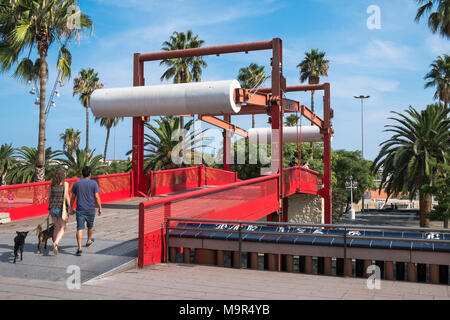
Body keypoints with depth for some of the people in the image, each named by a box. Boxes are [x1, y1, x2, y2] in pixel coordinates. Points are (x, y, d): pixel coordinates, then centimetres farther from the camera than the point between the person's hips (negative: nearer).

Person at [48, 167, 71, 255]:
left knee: (56, 227, 21)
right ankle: (56, 243, -18)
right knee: (62, 228, 7)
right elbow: (66, 197, -12)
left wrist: (50, 208, 18)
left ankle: (55, 247, 20)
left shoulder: (52, 184, 4)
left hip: (52, 208, 4)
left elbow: (50, 197, 8)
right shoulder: (65, 184, -7)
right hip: (61, 208, -4)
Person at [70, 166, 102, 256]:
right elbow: (97, 197, -6)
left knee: (79, 228, -4)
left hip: (80, 210, 0)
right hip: (90, 210, 0)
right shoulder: (94, 183, -4)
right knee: (90, 226, 22)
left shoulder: (76, 183, 3)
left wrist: (71, 208, 14)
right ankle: (89, 240, 42)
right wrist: (100, 208, 3)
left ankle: (79, 248, -14)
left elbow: (73, 197, 5)